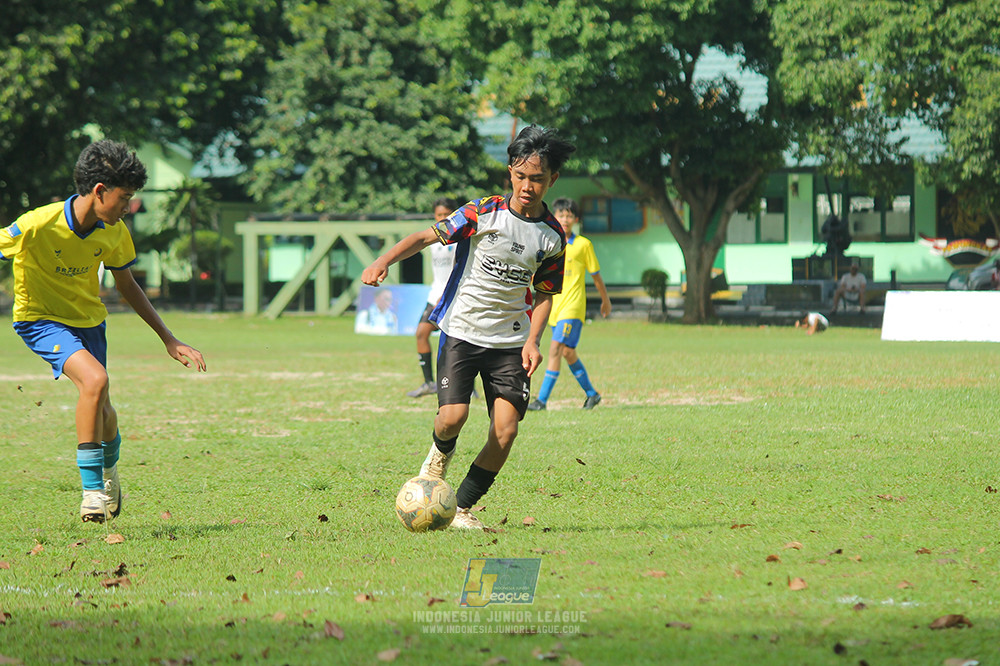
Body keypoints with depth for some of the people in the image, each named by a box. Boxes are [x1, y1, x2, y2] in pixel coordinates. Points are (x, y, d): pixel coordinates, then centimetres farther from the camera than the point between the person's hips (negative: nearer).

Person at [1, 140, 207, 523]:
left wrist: (168, 339, 9)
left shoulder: (113, 232, -8)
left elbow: (126, 285, 9)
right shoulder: (38, 226, -27)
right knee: (95, 379, -29)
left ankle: (109, 466, 47)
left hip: (88, 319, 6)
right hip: (41, 319, -6)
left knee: (101, 413, 9)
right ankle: (92, 489, -17)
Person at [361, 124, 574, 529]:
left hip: (510, 342, 3)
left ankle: (462, 508, 7)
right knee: (452, 417, -19)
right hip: (461, 331, -3)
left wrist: (533, 341, -3)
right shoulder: (484, 213, -8)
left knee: (505, 432, -11)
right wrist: (385, 260, -25)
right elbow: (428, 236, -9)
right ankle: (441, 452, 20)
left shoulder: (552, 236, 2)